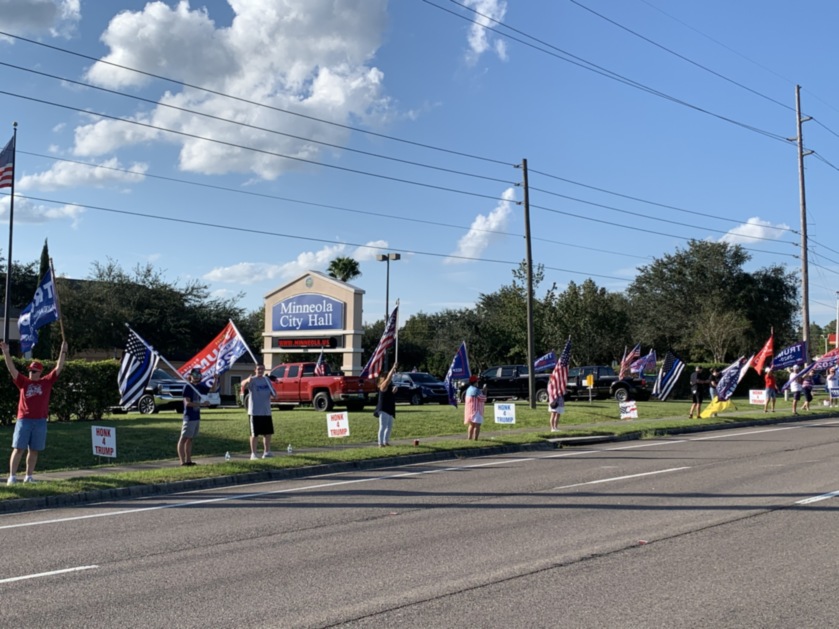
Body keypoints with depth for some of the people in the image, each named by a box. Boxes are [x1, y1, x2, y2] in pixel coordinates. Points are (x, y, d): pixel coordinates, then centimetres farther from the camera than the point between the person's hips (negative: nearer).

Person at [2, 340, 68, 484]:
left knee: (34, 451, 7)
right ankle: (12, 476, -1)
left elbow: (58, 368, 6)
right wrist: (6, 352, -10)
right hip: (23, 420, -1)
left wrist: (63, 351, 2)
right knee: (18, 449, -2)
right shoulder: (23, 382, 7)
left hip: (40, 422, 1)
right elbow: (12, 369, 0)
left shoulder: (47, 382, 8)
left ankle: (29, 476, 15)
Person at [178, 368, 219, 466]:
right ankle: (182, 461, -10)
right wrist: (201, 404, -22)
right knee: (183, 439, -6)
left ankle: (188, 460, 15)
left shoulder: (200, 387, 12)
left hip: (197, 417, 8)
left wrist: (216, 380, 1)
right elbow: (187, 403, -17)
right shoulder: (187, 387, -9)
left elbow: (213, 389, 19)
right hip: (189, 417, -8)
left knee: (190, 439, 11)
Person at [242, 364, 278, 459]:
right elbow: (243, 385, -32)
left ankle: (267, 452, 24)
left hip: (266, 411, 6)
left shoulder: (267, 380, 10)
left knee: (268, 433, 12)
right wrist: (247, 380, -57)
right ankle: (253, 454, 4)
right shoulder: (252, 380, -9)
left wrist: (274, 397, -4)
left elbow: (272, 392, 21)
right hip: (255, 412, -6)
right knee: (255, 434, -2)